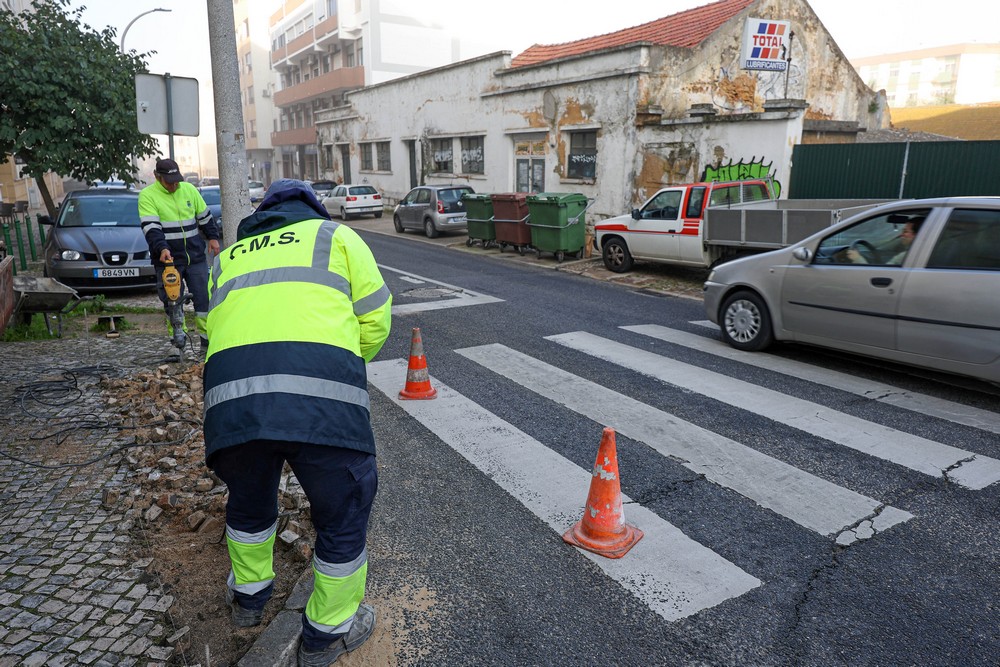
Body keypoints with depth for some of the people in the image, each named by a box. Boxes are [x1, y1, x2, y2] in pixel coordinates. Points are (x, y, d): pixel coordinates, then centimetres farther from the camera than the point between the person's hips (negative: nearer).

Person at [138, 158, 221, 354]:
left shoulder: (189, 189, 8)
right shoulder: (147, 195, -5)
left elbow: (205, 216, 20)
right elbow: (151, 228, -16)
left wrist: (213, 237, 16)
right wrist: (162, 249, -28)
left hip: (196, 256, 3)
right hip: (168, 259, -3)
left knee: (203, 297, 3)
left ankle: (206, 338, 12)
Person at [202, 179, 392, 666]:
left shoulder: (225, 259, 32)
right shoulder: (336, 235, 21)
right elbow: (375, 319, 14)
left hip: (229, 396, 5)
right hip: (322, 397, -4)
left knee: (248, 501, 31)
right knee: (344, 512, 17)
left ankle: (248, 596, 53)